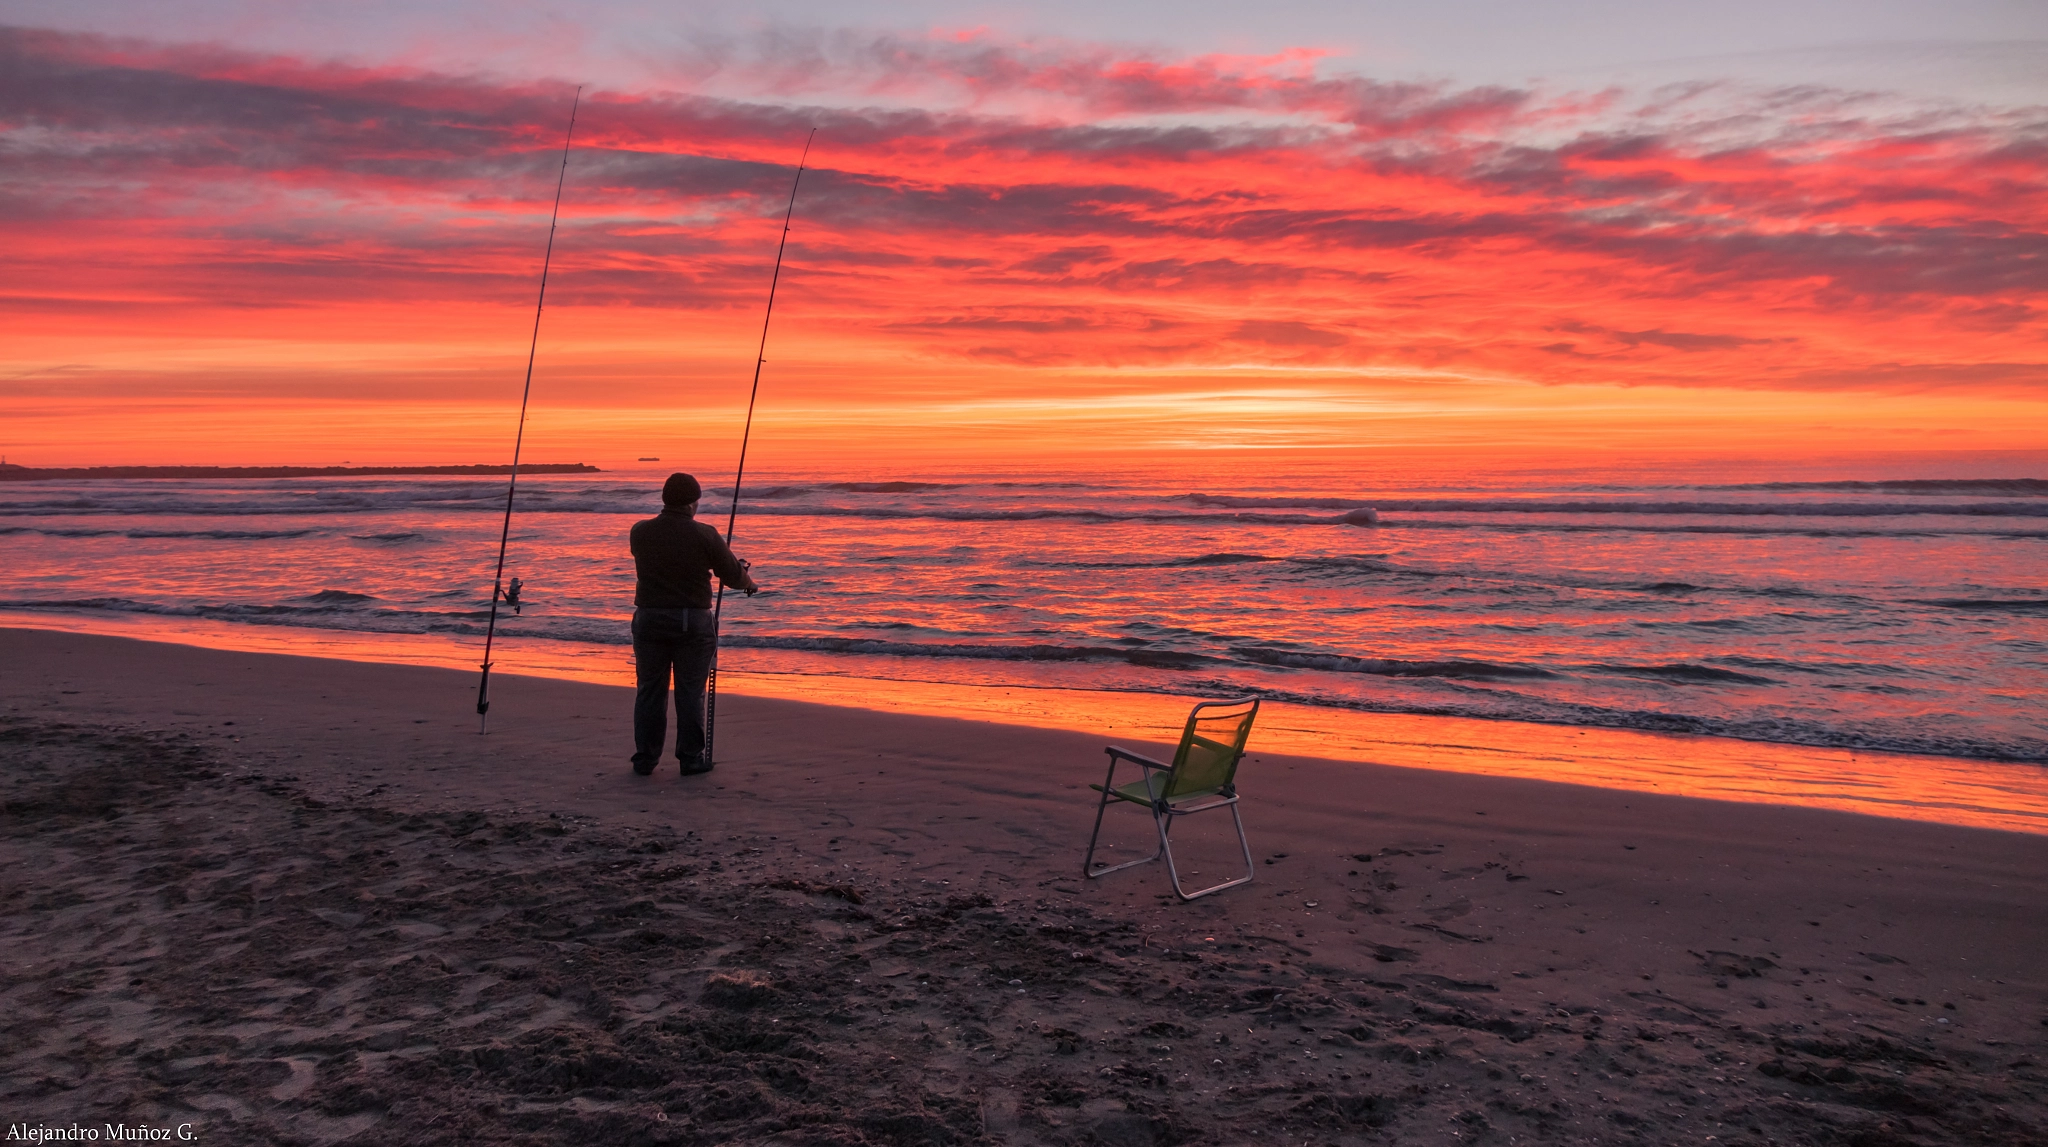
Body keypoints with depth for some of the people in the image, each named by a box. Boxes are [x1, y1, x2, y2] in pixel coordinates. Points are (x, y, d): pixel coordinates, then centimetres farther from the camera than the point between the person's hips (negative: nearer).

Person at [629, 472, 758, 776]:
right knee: (690, 692, 4)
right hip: (692, 621, -3)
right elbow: (732, 574, -2)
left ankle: (645, 759, 15)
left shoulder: (640, 532, 1)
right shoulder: (704, 534, -9)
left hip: (649, 618, 3)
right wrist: (749, 584, 21)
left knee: (649, 690, 10)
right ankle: (691, 759, 9)